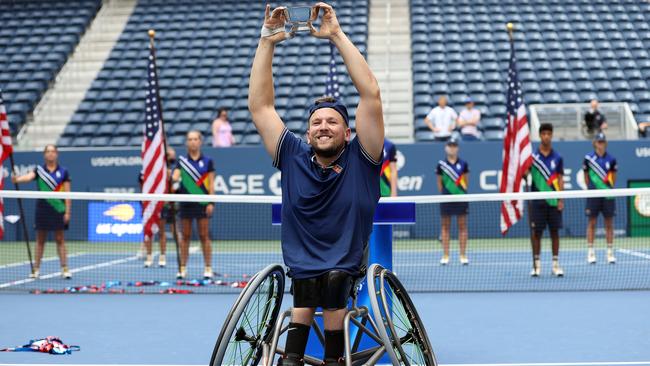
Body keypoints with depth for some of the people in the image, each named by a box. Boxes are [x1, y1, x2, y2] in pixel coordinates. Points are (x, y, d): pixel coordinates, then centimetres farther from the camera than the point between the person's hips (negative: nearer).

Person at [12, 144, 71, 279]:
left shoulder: (63, 172, 2)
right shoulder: (39, 170, 3)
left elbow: (67, 193, 2)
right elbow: (29, 176, -18)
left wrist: (67, 212, -4)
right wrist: (17, 179, -40)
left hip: (58, 209, -1)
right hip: (42, 209, 1)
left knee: (59, 239, 1)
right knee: (40, 239, 6)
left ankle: (64, 268, 3)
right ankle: (36, 269, 11)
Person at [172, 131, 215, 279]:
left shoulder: (207, 161, 3)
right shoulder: (182, 161, 7)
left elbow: (211, 184, 2)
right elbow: (175, 176, -4)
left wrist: (211, 202, -6)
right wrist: (175, 179, -28)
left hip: (202, 202, -1)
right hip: (185, 202, 1)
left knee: (204, 236, 0)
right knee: (185, 236, 5)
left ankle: (208, 268, 6)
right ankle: (183, 268, 10)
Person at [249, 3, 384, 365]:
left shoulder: (360, 159, -4)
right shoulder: (294, 157, 3)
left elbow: (371, 95, -13)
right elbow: (260, 106, 2)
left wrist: (338, 35, -14)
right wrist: (267, 42, -3)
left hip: (349, 264, -1)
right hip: (302, 264, 1)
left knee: (334, 279, -32)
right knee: (307, 283, -30)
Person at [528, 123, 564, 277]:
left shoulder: (557, 158, 5)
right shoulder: (532, 156, 2)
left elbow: (560, 179, 4)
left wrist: (561, 199, -3)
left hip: (553, 201, 1)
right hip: (537, 201, -1)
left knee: (554, 232, 3)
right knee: (536, 233, 1)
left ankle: (555, 264, 9)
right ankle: (536, 265, 8)